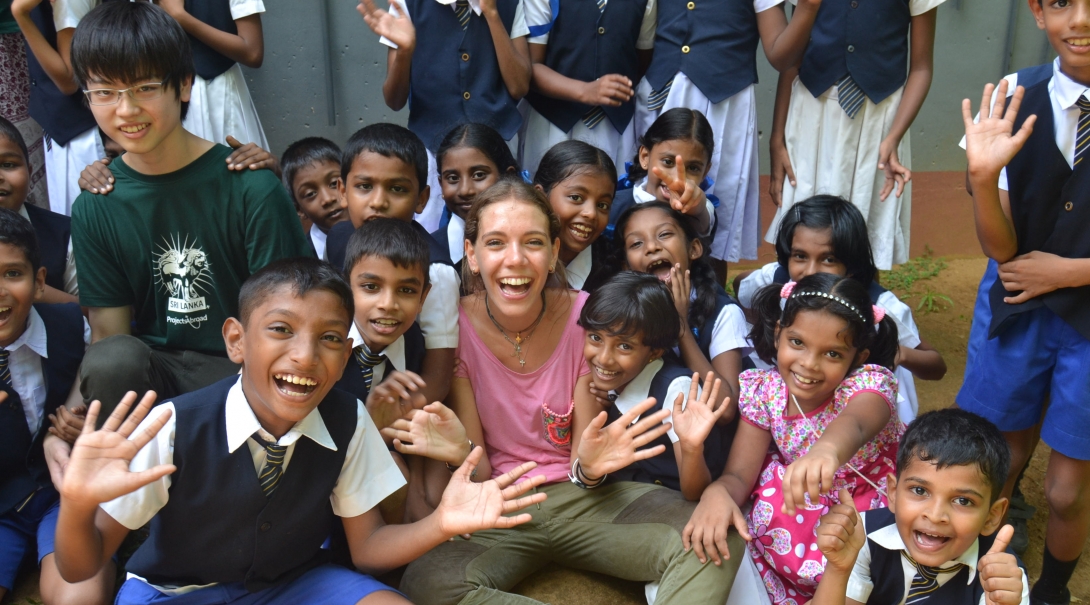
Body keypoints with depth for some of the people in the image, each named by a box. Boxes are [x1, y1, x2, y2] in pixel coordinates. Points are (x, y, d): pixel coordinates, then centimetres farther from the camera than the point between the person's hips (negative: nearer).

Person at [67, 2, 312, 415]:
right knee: (112, 359, -29)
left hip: (242, 369, -2)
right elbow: (107, 333, 3)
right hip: (153, 369, 3)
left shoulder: (250, 187, -10)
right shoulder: (94, 207, 1)